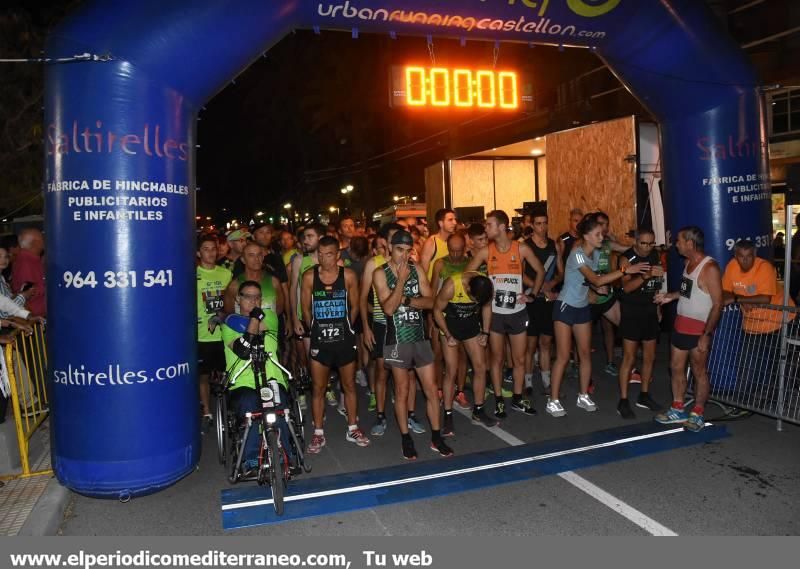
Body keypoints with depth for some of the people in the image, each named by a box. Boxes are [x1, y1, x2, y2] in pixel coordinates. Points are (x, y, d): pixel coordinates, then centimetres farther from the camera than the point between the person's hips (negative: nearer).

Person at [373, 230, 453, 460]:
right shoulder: (381, 273, -5)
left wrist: (406, 300, -14)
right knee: (402, 391, 7)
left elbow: (429, 302, -1)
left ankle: (436, 438, 19)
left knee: (431, 389, 6)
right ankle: (406, 439, 21)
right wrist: (401, 279, -19)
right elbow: (388, 308, -16)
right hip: (398, 339, -3)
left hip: (420, 337, 4)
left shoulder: (417, 269, 5)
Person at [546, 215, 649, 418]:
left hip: (583, 307, 7)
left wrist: (601, 286, -3)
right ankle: (553, 401, 4)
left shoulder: (595, 254, 3)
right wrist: (625, 270, -32)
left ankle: (583, 396, 23)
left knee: (585, 353, 9)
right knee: (563, 356, -5)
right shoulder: (577, 255, -22)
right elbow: (596, 280, -30)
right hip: (565, 306, -7)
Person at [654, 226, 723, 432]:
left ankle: (697, 415, 20)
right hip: (681, 324, 8)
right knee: (676, 367, 14)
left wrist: (706, 335, -22)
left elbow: (717, 304, -20)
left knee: (699, 373, 6)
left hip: (699, 329, -8)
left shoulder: (709, 268, -19)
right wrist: (671, 296, 10)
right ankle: (678, 410, 27)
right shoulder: (689, 262, 8)